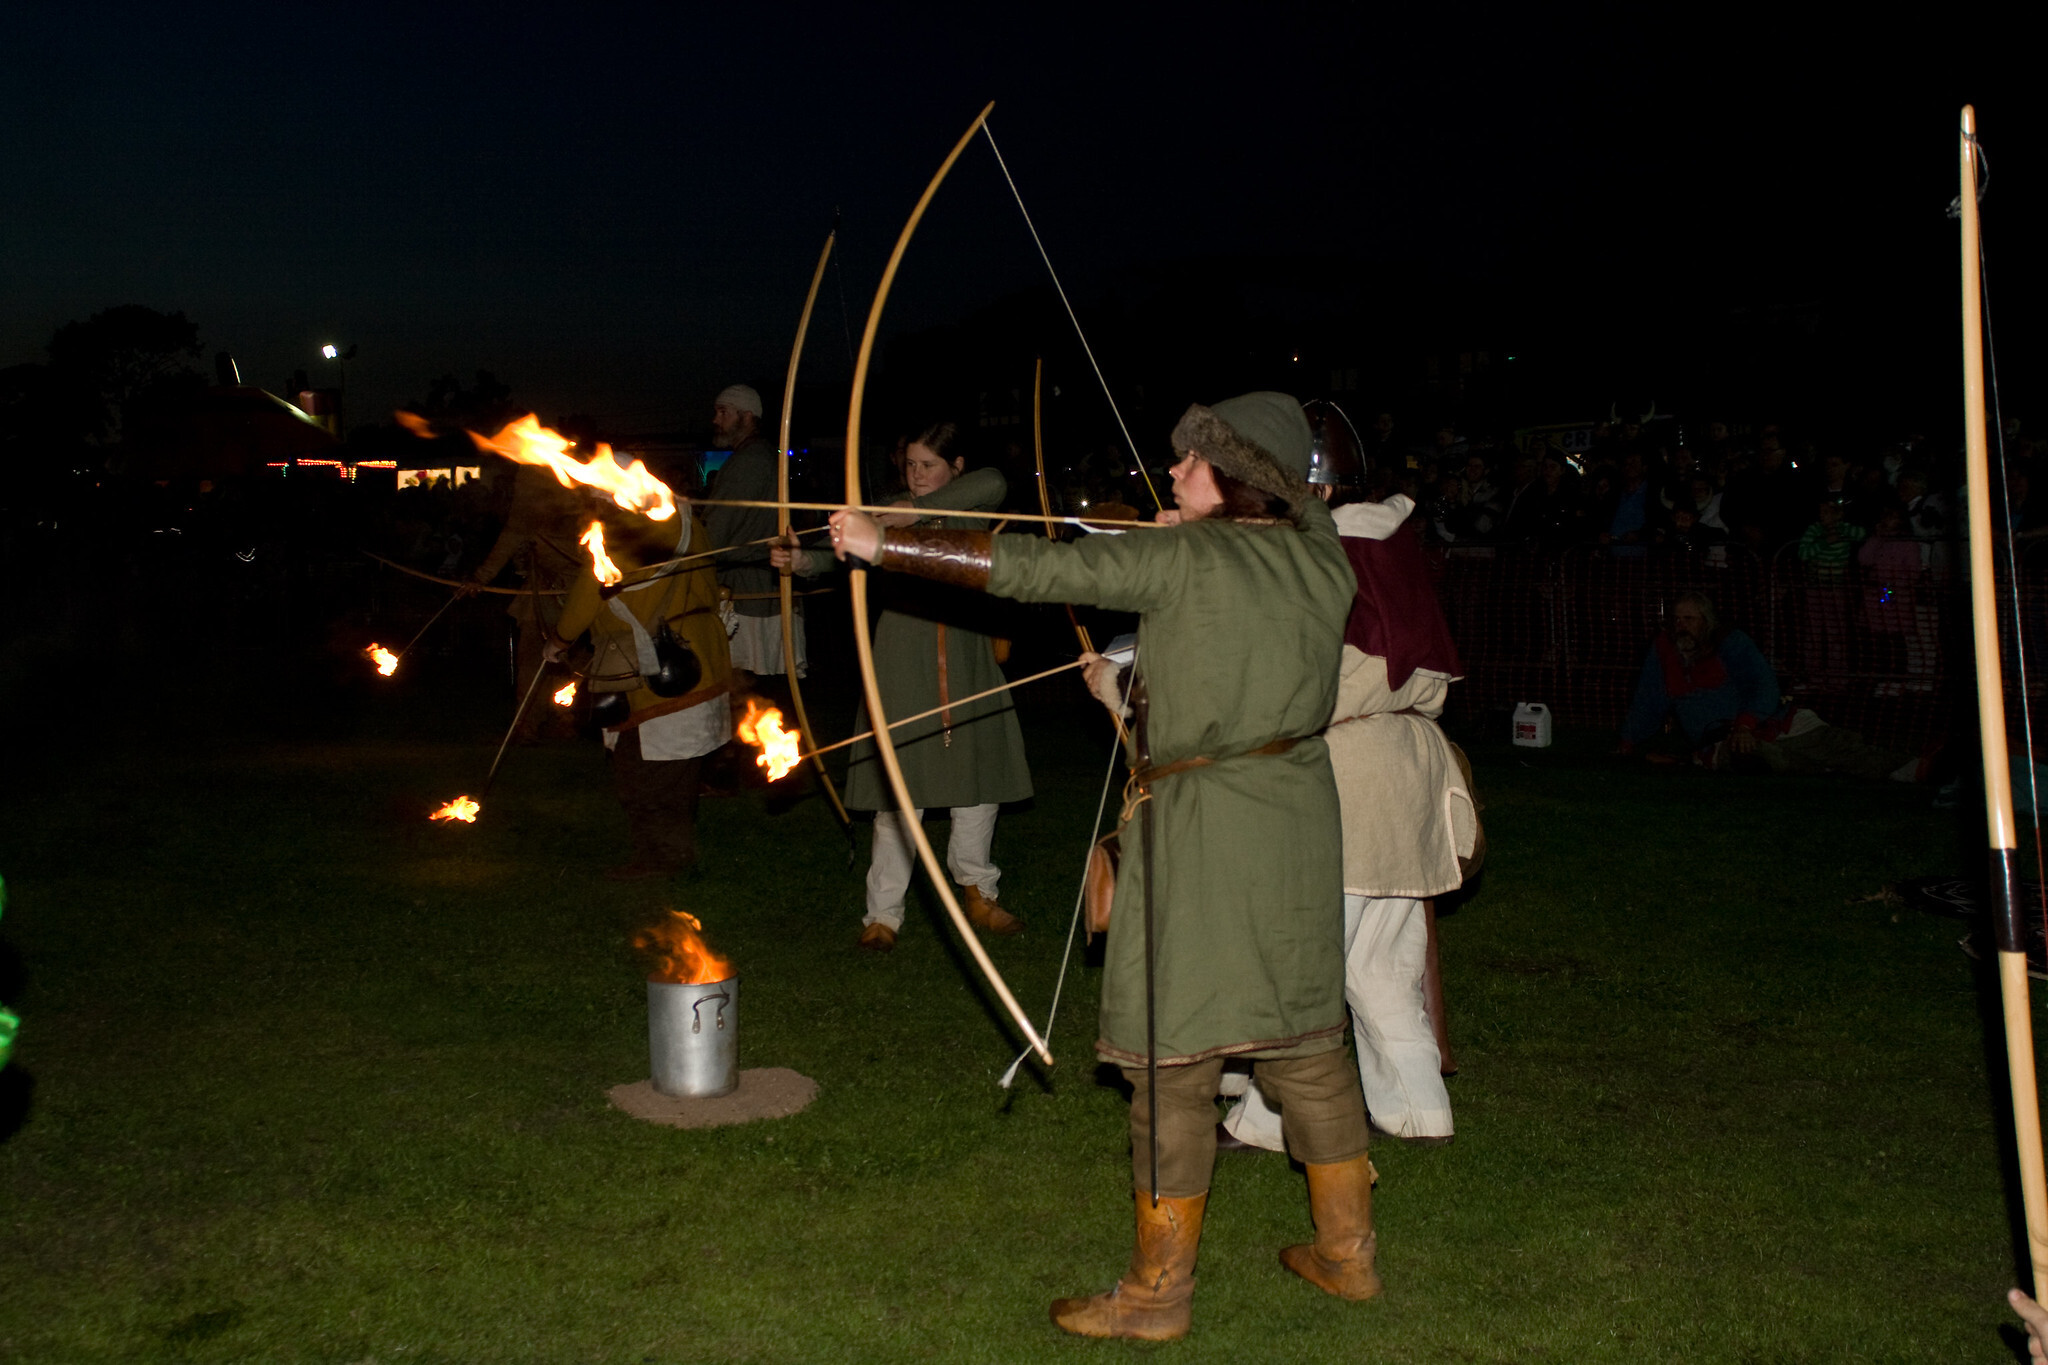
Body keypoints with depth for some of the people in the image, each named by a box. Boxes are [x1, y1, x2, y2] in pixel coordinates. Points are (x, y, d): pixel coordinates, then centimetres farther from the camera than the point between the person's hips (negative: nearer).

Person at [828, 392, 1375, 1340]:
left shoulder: (1181, 559, -11)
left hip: (1200, 828, -7)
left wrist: (884, 544, -6)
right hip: (1299, 821, 7)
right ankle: (1347, 1251, 30)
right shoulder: (1321, 563, 5)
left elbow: (1027, 568, -11)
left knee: (1173, 1058, 3)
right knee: (1303, 1041, 17)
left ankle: (1159, 1290, 15)